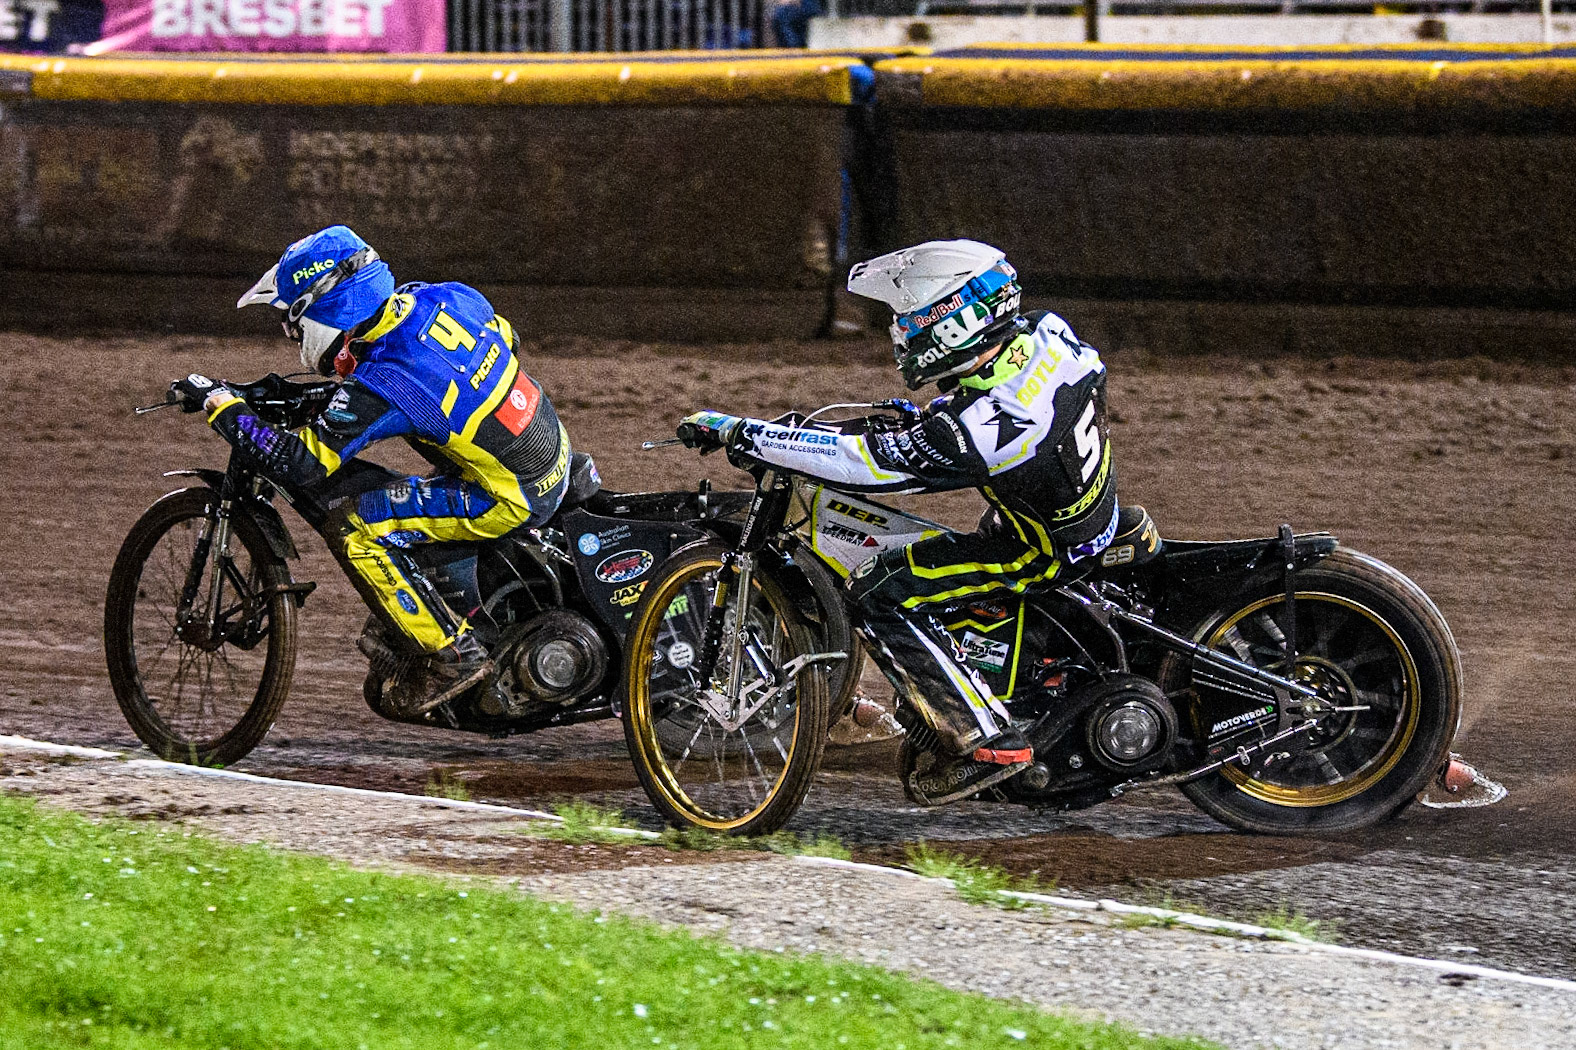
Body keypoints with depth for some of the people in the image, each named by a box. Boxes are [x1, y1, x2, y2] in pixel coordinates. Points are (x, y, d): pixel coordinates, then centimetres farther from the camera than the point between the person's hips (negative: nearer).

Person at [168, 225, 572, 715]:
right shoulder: (444, 298, -2)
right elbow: (507, 339, 17)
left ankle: (452, 654, -3)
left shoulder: (379, 389, -24)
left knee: (351, 526, -10)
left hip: (512, 499, -9)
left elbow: (301, 467, -22)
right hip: (553, 449, 9)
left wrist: (220, 403, -15)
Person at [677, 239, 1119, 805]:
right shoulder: (1045, 333, -10)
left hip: (1045, 549, -9)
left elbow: (854, 460, -29)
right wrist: (920, 420, 18)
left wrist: (735, 432, -24)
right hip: (1096, 509, 9)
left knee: (879, 591, -13)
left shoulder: (975, 425, -33)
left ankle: (988, 741, -13)